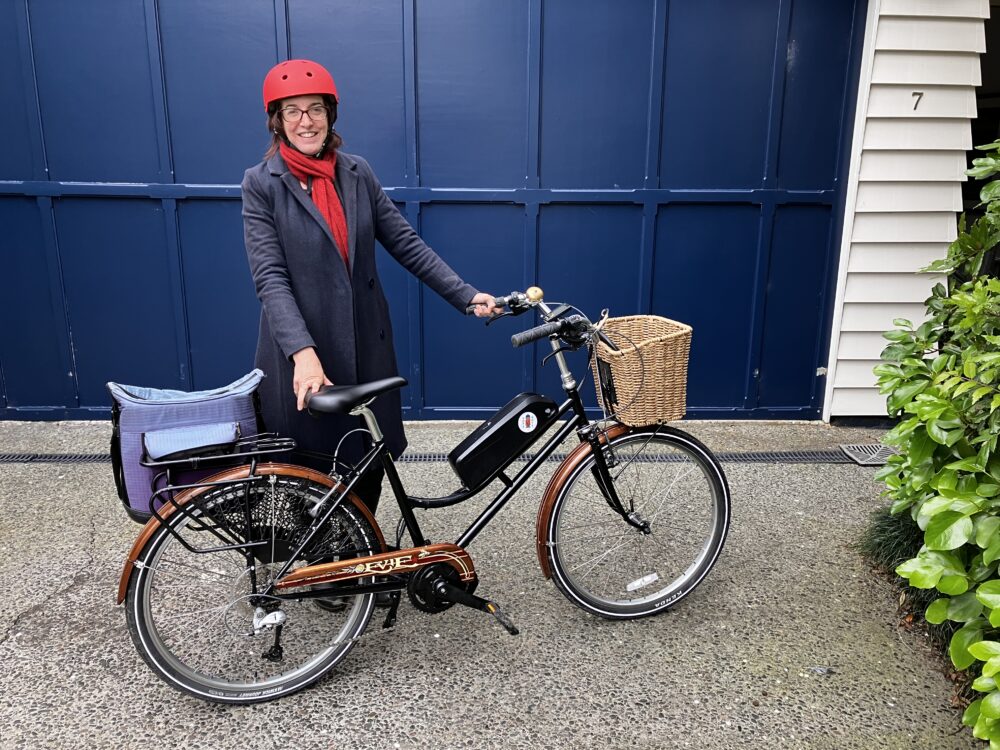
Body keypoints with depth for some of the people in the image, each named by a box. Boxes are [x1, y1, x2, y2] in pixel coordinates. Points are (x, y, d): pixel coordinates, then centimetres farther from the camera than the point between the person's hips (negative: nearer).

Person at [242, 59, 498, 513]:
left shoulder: (357, 173, 4)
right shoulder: (262, 184, -7)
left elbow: (405, 243, 4)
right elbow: (270, 277, -15)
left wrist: (465, 295, -4)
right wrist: (303, 352, -28)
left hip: (365, 344, 4)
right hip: (301, 353, -3)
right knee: (311, 471, 8)